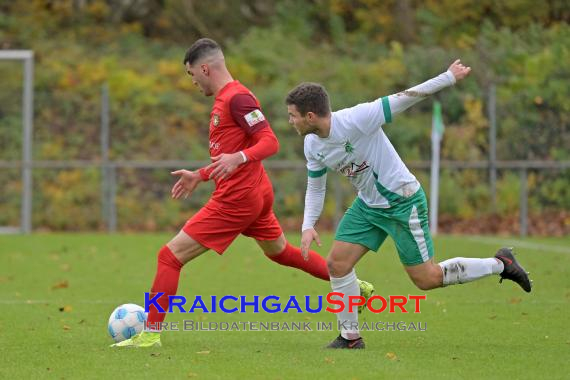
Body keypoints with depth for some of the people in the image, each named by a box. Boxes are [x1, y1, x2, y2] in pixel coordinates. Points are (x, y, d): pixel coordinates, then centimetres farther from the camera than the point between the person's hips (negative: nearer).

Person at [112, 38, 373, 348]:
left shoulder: (237, 98, -17)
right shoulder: (225, 98, 14)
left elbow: (270, 142, -23)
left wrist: (238, 158, -38)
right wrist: (199, 176, 24)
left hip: (235, 199, -11)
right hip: (257, 194, 11)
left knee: (171, 256, -10)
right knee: (280, 251, 28)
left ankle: (150, 334, -9)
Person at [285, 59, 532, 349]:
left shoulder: (355, 119, -28)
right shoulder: (312, 145, -4)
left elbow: (403, 99, -23)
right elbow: (315, 186, 12)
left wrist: (449, 78, -21)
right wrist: (308, 225, -1)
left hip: (402, 201, -7)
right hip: (368, 205, 7)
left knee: (426, 279, -2)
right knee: (337, 262, -5)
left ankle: (500, 264, 15)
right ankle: (350, 336, 9)